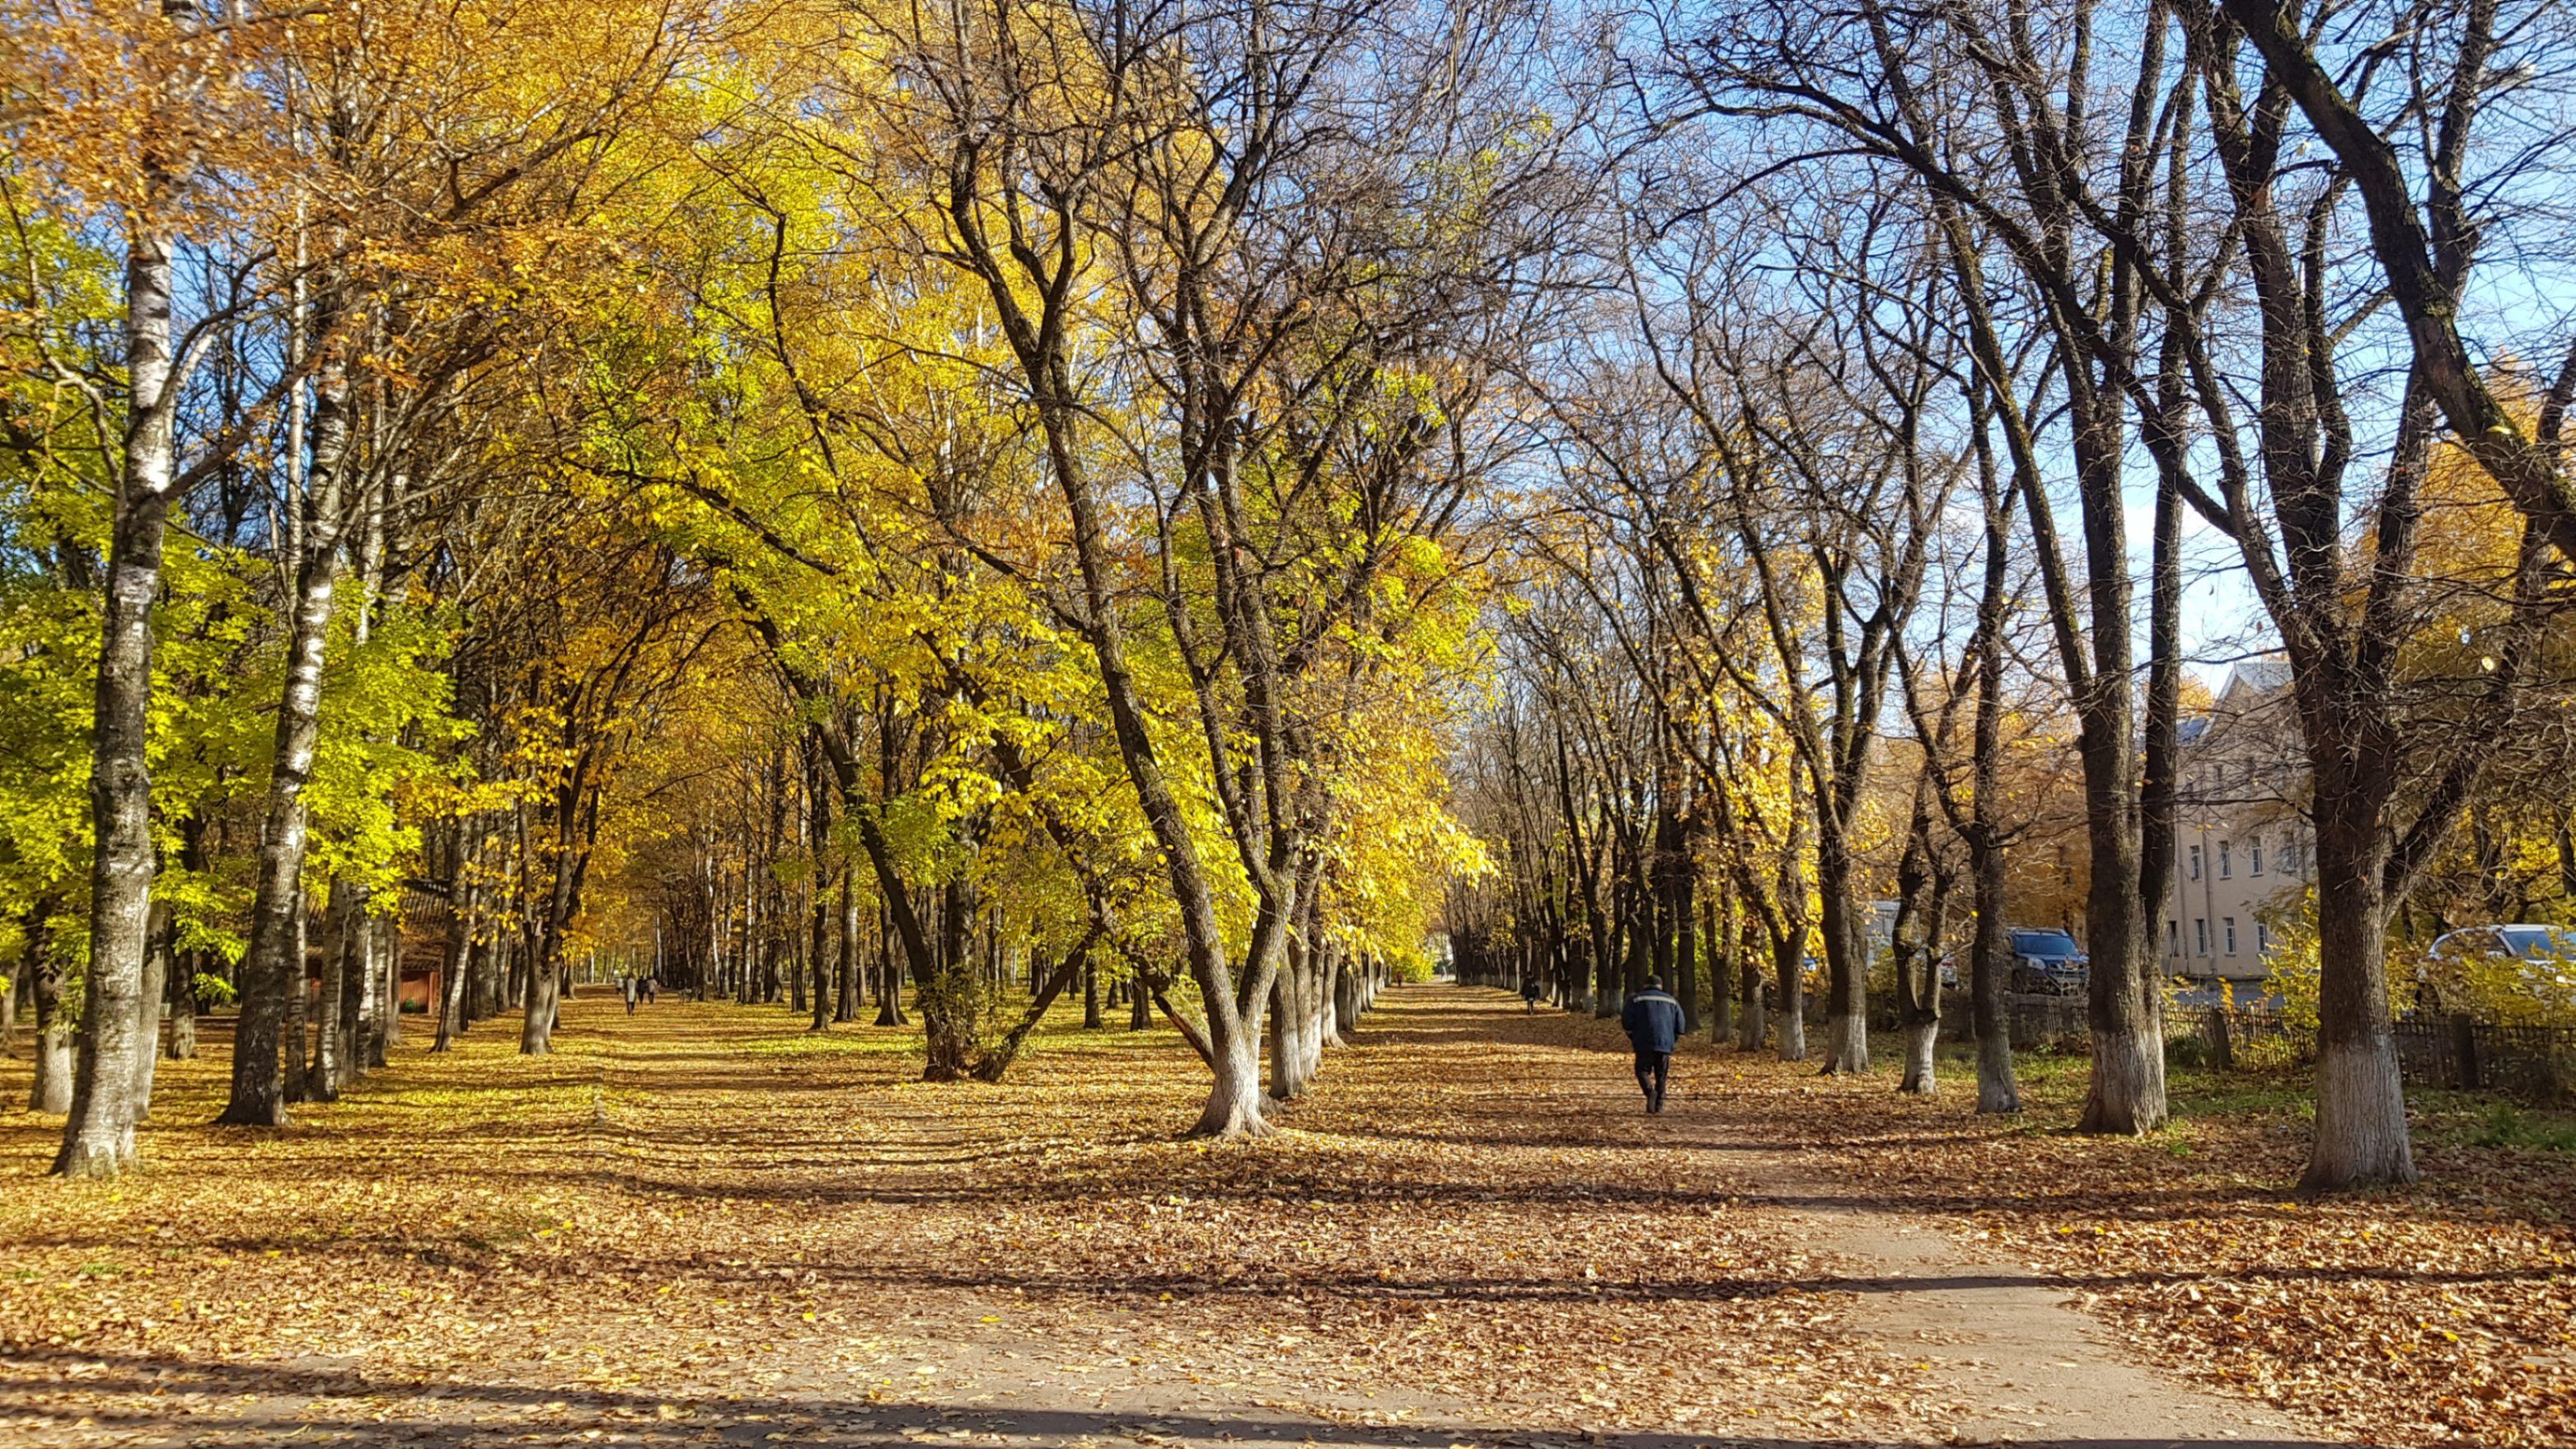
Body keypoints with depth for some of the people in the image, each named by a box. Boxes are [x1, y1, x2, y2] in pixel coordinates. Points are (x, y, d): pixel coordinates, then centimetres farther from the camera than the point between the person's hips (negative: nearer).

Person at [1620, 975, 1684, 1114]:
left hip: (1645, 1044, -3)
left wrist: (1632, 1037, 13)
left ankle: (1650, 1091, -22)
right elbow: (1680, 1025, 10)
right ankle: (1659, 1104, 6)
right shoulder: (1671, 1001, 15)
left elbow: (1627, 1020, -2)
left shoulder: (1636, 999, 6)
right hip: (1665, 1045, 3)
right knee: (1661, 1075, 12)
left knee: (1643, 1071, 5)